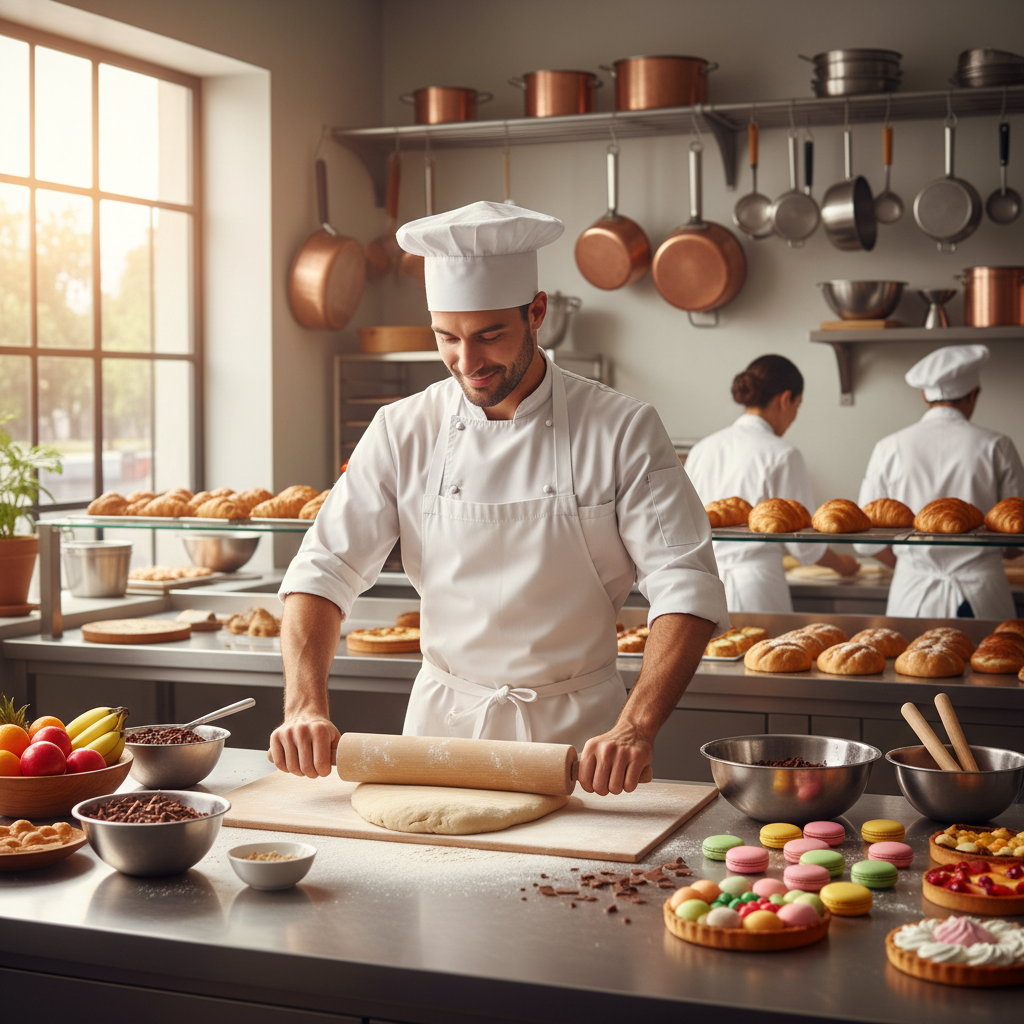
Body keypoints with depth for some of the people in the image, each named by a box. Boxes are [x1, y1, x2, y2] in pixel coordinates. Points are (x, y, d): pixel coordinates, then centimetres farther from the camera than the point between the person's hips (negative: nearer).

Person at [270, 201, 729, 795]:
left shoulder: (623, 431, -8)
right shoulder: (403, 432, -1)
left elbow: (687, 588, -12)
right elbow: (325, 571, -1)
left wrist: (636, 728, -27)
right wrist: (307, 707, -17)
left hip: (577, 733, -2)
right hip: (442, 724, 2)